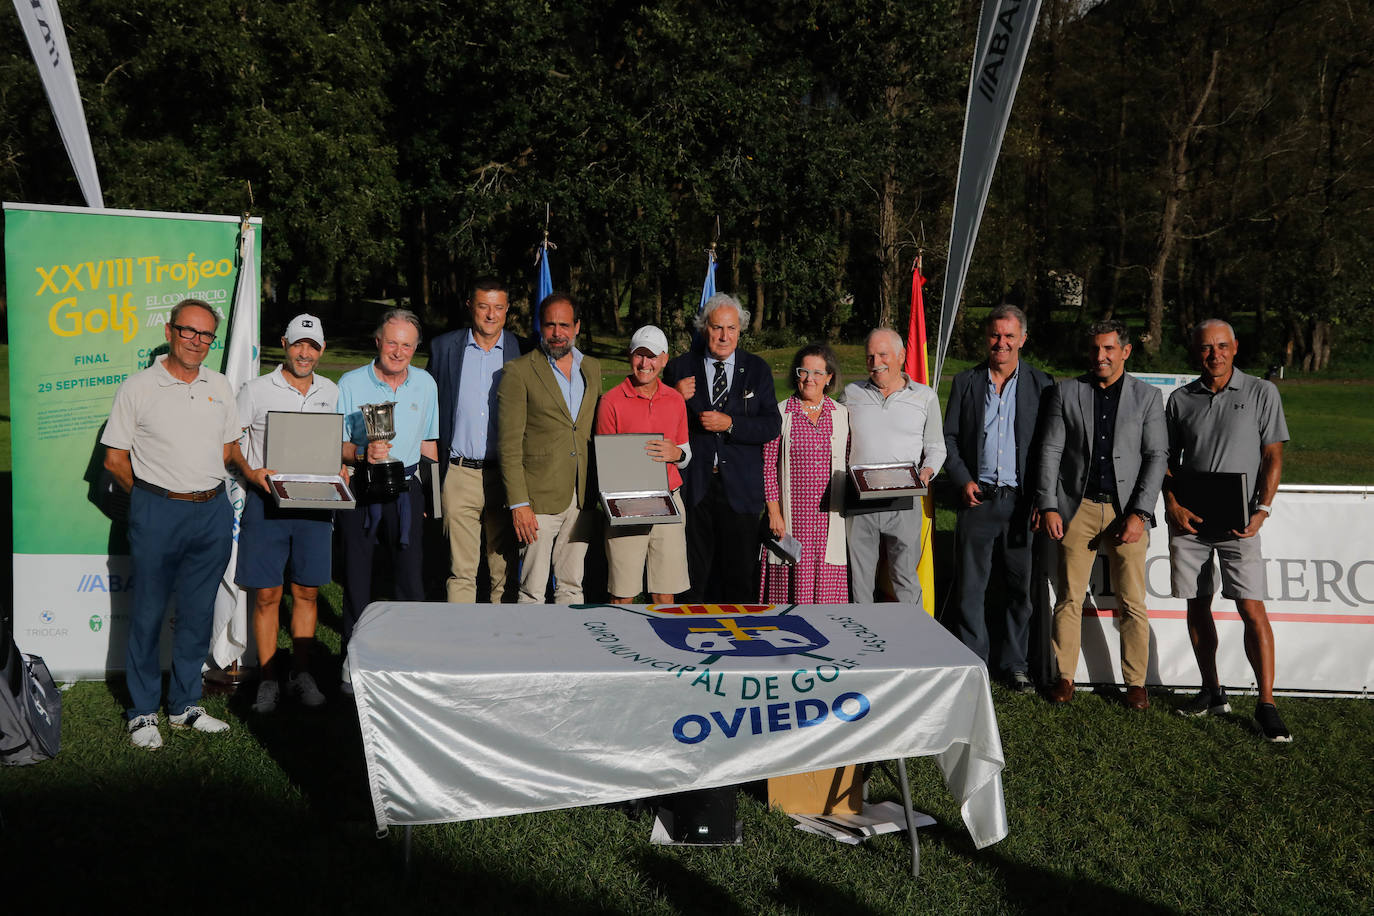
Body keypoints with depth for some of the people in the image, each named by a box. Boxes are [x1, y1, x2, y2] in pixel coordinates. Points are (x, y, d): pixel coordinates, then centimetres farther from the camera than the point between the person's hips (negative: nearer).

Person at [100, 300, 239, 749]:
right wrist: (153, 495, 4)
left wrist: (202, 483, 9)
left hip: (213, 512, 4)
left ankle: (185, 704, 24)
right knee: (149, 614, 3)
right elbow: (114, 459, -1)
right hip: (157, 513, -4)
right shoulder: (137, 388, -4)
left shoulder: (220, 386, 9)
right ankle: (142, 712, 16)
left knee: (198, 613, 11)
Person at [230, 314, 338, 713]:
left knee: (307, 591, 7)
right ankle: (268, 678, 11)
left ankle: (301, 675, 18)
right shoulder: (256, 390, 0)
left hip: (315, 501, 3)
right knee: (266, 594, 0)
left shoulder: (331, 392, 11)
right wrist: (250, 472, -15)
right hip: (266, 500, -3)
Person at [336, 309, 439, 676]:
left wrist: (431, 493, 14)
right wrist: (362, 453, -22)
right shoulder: (351, 383, -2)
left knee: (410, 576, 0)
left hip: (406, 490, 2)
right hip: (359, 491, -2)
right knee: (357, 577, 4)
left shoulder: (425, 384, 7)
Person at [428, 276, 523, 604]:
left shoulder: (521, 350, 3)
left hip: (505, 475, 0)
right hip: (459, 475, 0)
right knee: (460, 570, 4)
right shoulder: (444, 347, 6)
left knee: (505, 570, 7)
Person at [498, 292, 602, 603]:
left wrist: (598, 493, 10)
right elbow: (509, 444, -8)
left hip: (581, 499, 5)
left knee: (572, 587, 12)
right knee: (532, 591, 1)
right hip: (539, 499, -4)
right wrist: (518, 504, -14)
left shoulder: (592, 368, 12)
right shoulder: (519, 371, -5)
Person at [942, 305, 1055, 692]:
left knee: (1019, 586, 7)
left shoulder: (1041, 384, 3)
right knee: (971, 584, 3)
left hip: (1021, 500, 0)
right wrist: (962, 480, -5)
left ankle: (1014, 663, 21)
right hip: (977, 497, 0)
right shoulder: (966, 382, 7)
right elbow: (949, 437, 9)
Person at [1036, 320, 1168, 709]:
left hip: (1127, 511, 0)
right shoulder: (1065, 392, 7)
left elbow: (1157, 456, 1)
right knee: (1069, 599, 3)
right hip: (1077, 507, 0)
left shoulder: (1147, 396, 6)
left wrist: (1139, 513, -8)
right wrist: (1047, 506, -4)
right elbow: (1051, 450, 4)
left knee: (1133, 603, 2)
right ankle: (1065, 677, 15)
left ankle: (1136, 683, 14)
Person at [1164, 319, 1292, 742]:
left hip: (1238, 520, -3)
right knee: (1197, 607, 8)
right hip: (1188, 518, 3)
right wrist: (1172, 504, -5)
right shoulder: (1181, 399, 9)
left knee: (1252, 609, -8)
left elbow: (1273, 456, 1)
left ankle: (1266, 704, -1)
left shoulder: (1262, 393, 2)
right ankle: (1212, 693, 21)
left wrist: (1261, 510, -11)